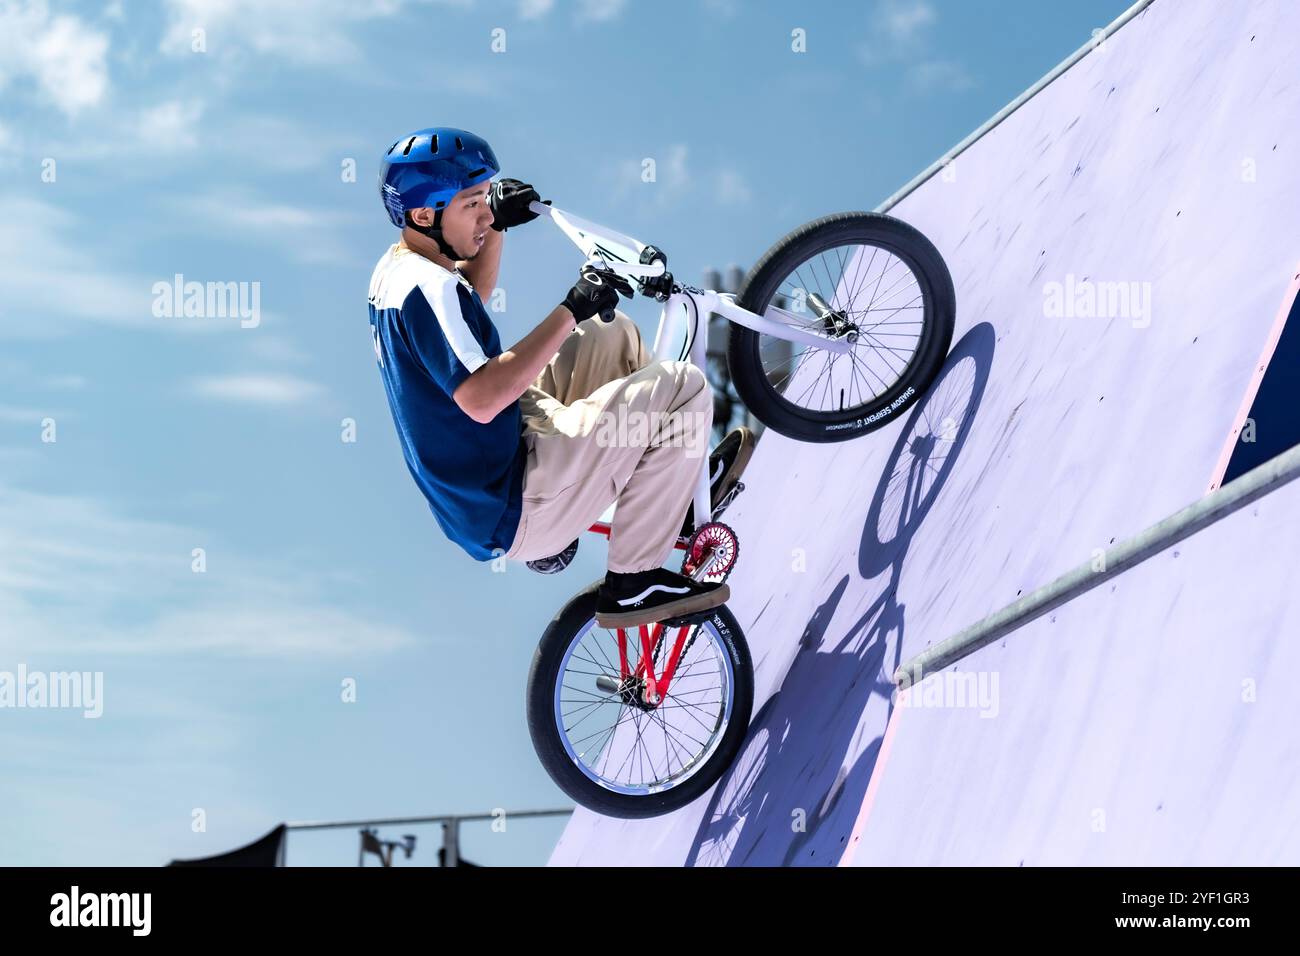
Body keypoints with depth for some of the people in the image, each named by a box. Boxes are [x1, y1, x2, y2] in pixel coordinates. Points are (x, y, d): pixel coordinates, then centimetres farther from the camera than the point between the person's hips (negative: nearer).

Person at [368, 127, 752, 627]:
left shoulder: (394, 266, 7)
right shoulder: (425, 287, -24)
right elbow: (480, 398, -36)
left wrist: (495, 227, 16)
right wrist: (571, 310, -32)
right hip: (510, 511, -11)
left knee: (612, 334, 20)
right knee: (684, 388, -12)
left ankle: (679, 489, 30)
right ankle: (632, 583, -5)